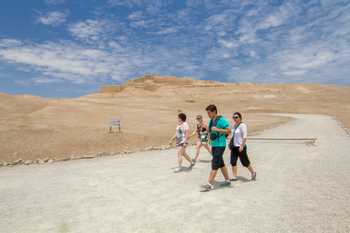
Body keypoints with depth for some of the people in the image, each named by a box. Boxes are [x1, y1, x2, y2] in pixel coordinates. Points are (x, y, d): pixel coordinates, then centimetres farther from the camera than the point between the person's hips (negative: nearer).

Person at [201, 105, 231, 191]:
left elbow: (228, 131, -17)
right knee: (220, 164, 17)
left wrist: (217, 129, -23)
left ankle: (210, 184, -4)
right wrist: (209, 135, 8)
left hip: (220, 145, -9)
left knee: (215, 164, -8)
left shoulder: (221, 120, -13)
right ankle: (227, 180, 31)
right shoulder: (211, 121, 12)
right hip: (213, 145, 9)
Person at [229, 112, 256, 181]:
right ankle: (234, 177, 14)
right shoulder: (234, 125, 10)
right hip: (234, 147, 7)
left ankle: (253, 172, 29)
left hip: (240, 147, -7)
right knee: (233, 162, 5)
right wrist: (231, 143, 19)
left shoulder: (242, 125, -14)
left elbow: (244, 137, -19)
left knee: (245, 162, 4)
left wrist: (242, 146, -24)